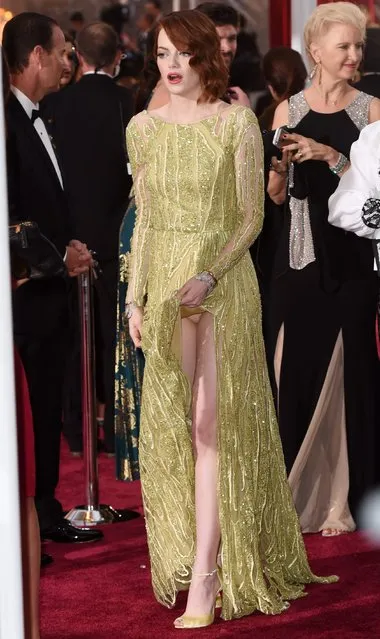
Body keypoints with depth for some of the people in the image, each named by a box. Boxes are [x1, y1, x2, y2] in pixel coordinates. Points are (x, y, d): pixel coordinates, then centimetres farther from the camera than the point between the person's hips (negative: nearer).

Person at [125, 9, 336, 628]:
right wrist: (136, 296, 7)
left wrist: (209, 277, -18)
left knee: (213, 424, -7)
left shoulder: (238, 123, -6)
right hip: (165, 283, 5)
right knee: (172, 423, 7)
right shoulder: (143, 128, 7)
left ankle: (203, 580, -8)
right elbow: (145, 218, 12)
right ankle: (203, 555, 20)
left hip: (225, 283, -4)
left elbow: (251, 217, -6)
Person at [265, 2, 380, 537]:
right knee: (294, 365, 3)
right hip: (300, 252, 2)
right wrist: (281, 161, -11)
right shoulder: (288, 111, 7)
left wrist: (330, 156, -17)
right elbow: (277, 194, 9)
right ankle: (292, 491, 14)